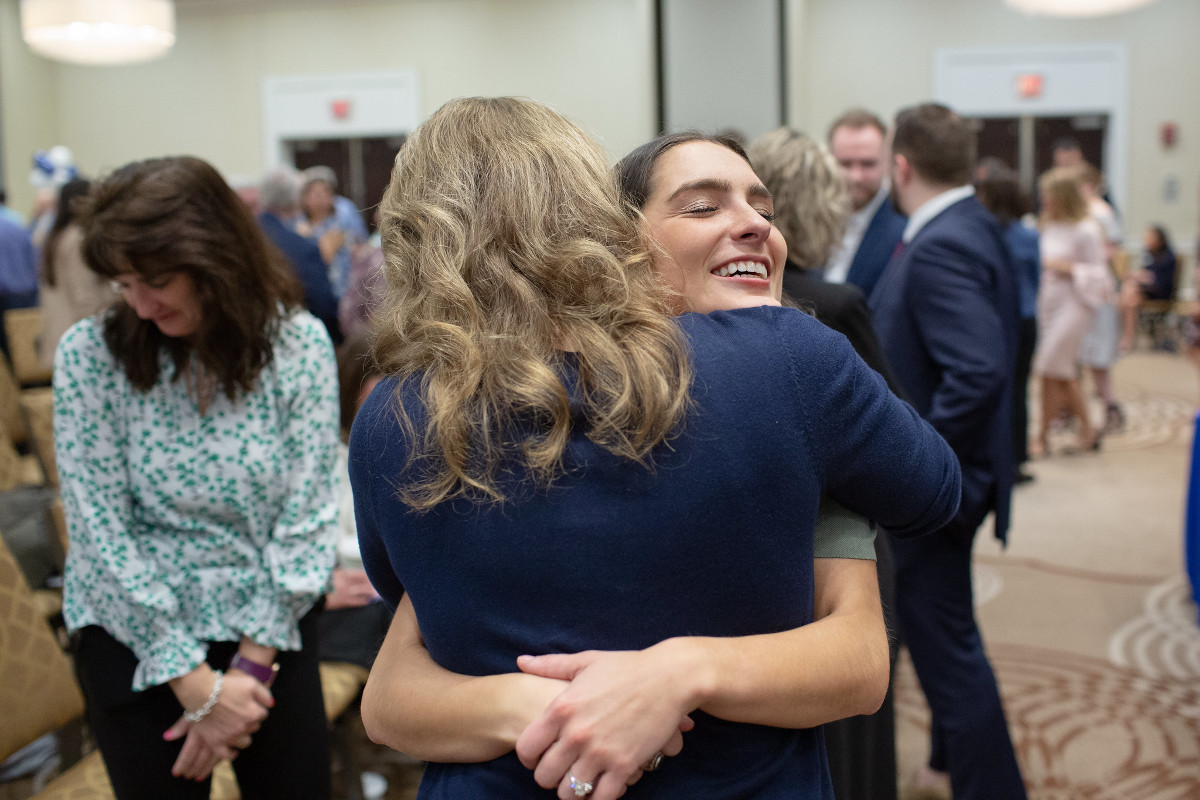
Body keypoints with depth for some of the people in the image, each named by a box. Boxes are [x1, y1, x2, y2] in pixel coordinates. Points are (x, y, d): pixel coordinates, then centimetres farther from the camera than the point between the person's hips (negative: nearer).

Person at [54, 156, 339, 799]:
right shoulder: (91, 354, -12)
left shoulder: (299, 343, -10)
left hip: (271, 626, 1)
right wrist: (196, 684, -14)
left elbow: (306, 512, -8)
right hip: (135, 636, -1)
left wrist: (250, 665, -12)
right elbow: (102, 529, -12)